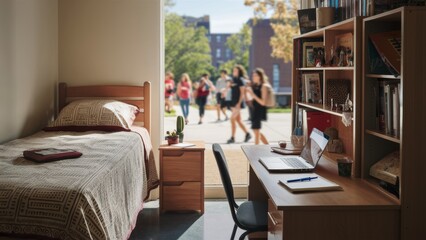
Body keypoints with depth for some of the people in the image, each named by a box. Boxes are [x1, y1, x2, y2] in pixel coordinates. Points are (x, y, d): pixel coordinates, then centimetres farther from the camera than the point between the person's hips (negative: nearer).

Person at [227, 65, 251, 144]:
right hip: (233, 102, 8)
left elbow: (242, 93, -13)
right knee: (238, 120, 11)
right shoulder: (233, 79, 14)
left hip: (238, 103, -8)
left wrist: (239, 103, -18)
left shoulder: (240, 80, -9)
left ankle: (232, 138, -7)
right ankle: (247, 134, 22)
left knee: (232, 119, -12)